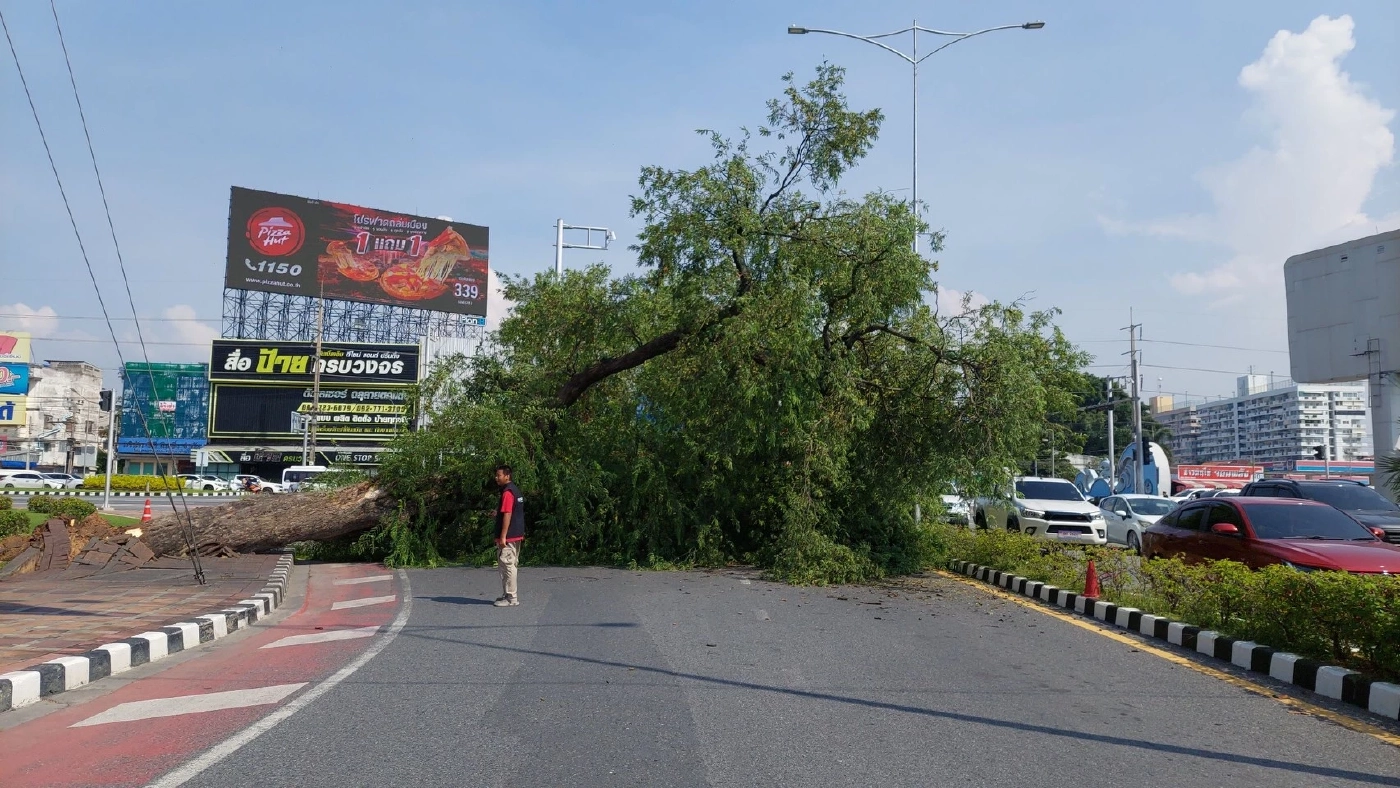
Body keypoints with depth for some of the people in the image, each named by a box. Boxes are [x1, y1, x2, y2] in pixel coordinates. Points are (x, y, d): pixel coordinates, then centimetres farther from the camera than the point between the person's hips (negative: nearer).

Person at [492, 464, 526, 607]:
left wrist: (503, 536, -21)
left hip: (508, 537, -10)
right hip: (517, 535, 10)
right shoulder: (515, 490, 15)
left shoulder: (507, 492, -15)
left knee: (507, 566, -6)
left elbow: (507, 515, -21)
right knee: (511, 565, 14)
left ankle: (511, 598, -4)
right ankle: (508, 595, 21)